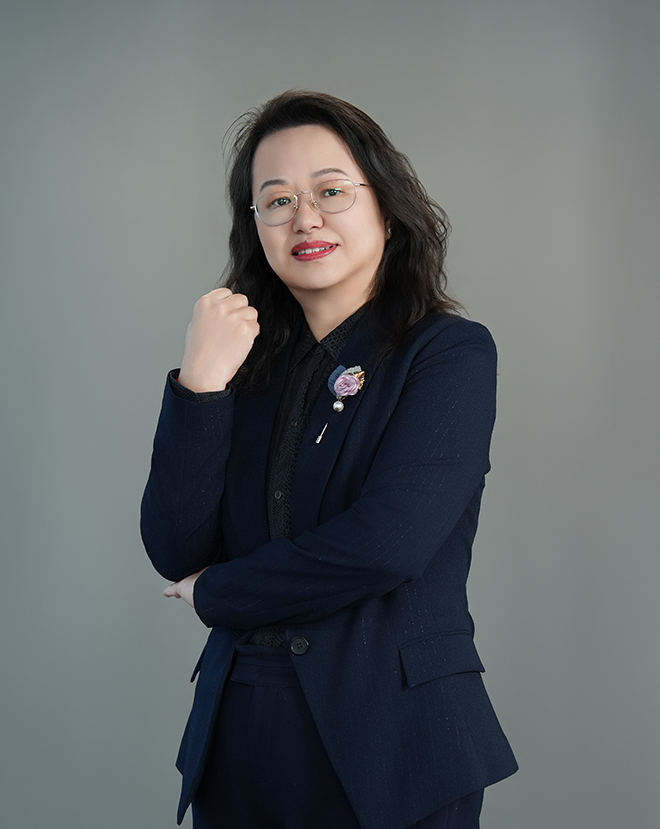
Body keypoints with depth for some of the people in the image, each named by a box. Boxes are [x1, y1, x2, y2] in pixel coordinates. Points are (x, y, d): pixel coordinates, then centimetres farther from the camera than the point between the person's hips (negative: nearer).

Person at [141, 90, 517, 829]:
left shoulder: (451, 353, -5)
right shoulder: (249, 360, 7)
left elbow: (388, 542, -17)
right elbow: (174, 555, -1)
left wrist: (217, 593, -4)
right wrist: (199, 387, -13)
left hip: (394, 741, -4)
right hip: (241, 739, 4)